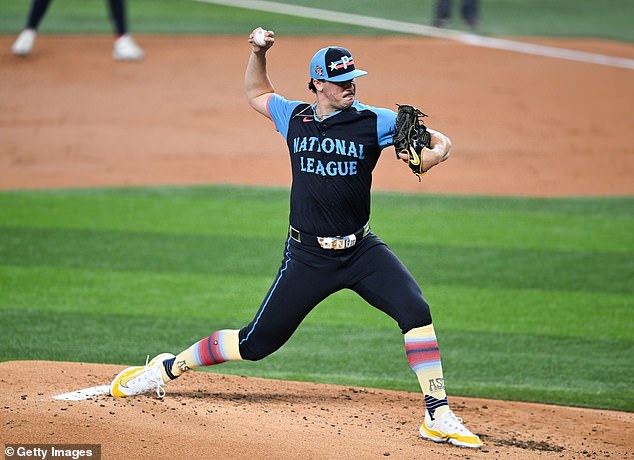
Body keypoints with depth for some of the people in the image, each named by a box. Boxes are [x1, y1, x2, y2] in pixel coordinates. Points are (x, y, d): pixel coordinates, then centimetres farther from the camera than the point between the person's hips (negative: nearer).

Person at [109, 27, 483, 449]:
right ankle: (168, 368, 24)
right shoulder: (294, 118, 4)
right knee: (257, 342, 3)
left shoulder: (375, 122, -4)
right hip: (308, 256, 0)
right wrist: (259, 53, 8)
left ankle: (438, 416, -15)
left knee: (416, 311, -22)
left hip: (361, 251, 0)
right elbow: (257, 93, 25)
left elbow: (440, 141, -6)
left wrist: (434, 154, -29)